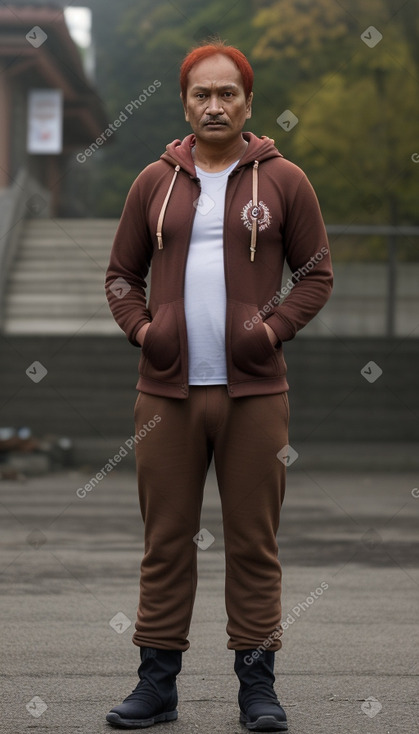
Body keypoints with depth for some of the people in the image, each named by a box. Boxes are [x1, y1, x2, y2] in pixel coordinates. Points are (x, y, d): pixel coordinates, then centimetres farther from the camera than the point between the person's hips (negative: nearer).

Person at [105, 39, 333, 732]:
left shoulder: (282, 180, 5)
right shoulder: (155, 181, 11)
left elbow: (317, 273, 6)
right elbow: (121, 272, 16)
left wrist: (276, 326, -7)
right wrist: (140, 327, -1)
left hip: (254, 390, -2)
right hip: (166, 389, 2)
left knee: (254, 540, 4)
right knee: (166, 538, 7)